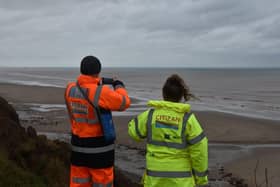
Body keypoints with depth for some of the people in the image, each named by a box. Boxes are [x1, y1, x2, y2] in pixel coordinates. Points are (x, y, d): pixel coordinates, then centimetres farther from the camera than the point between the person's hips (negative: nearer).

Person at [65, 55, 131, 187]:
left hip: (78, 147, 5)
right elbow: (124, 102, -11)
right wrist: (119, 86, 6)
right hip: (100, 149, -5)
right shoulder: (101, 92, -22)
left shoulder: (70, 90, -4)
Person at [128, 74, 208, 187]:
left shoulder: (150, 115, -7)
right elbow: (199, 150, -10)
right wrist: (200, 176, 3)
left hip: (155, 175, 2)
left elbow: (134, 131, 10)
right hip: (180, 178, -1)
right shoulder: (188, 118, -13)